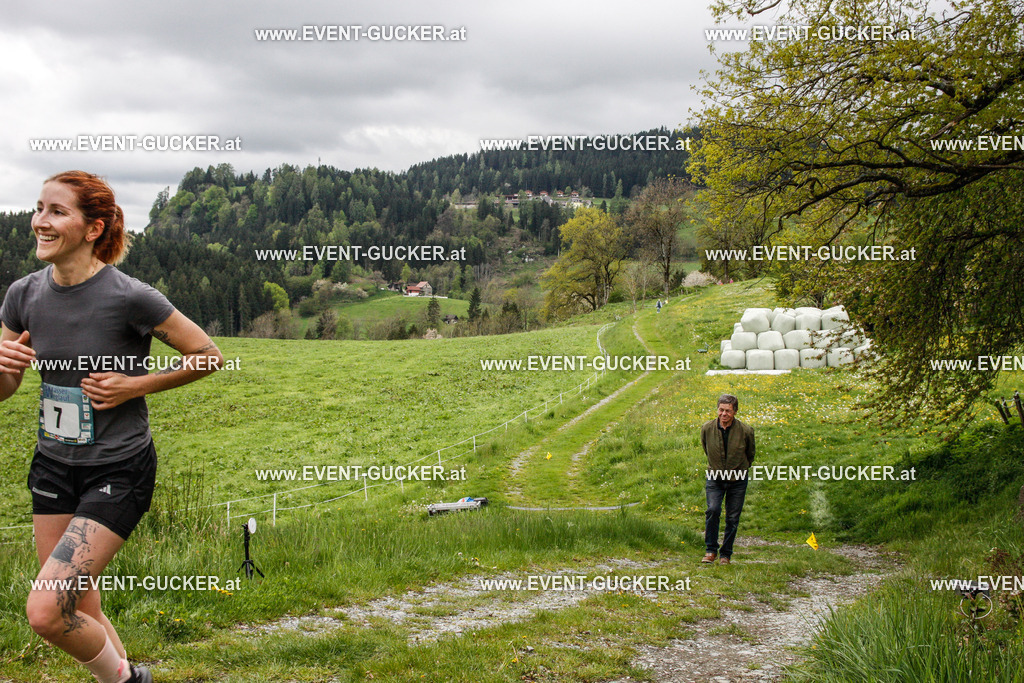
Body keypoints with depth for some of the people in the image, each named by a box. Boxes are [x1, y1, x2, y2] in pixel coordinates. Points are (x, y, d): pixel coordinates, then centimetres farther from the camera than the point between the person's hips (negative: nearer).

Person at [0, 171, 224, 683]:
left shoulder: (129, 297, -19)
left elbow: (208, 356, -7)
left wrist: (134, 385, -16)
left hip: (118, 472, -6)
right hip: (53, 467, 6)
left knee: (45, 612, -14)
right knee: (78, 614, 14)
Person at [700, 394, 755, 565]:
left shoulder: (746, 431, -15)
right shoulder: (707, 428, -11)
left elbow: (750, 454, 6)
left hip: (737, 481, 0)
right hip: (715, 478, 0)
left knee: (732, 518, 2)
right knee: (712, 510, -19)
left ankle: (726, 554, 18)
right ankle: (711, 550, -6)